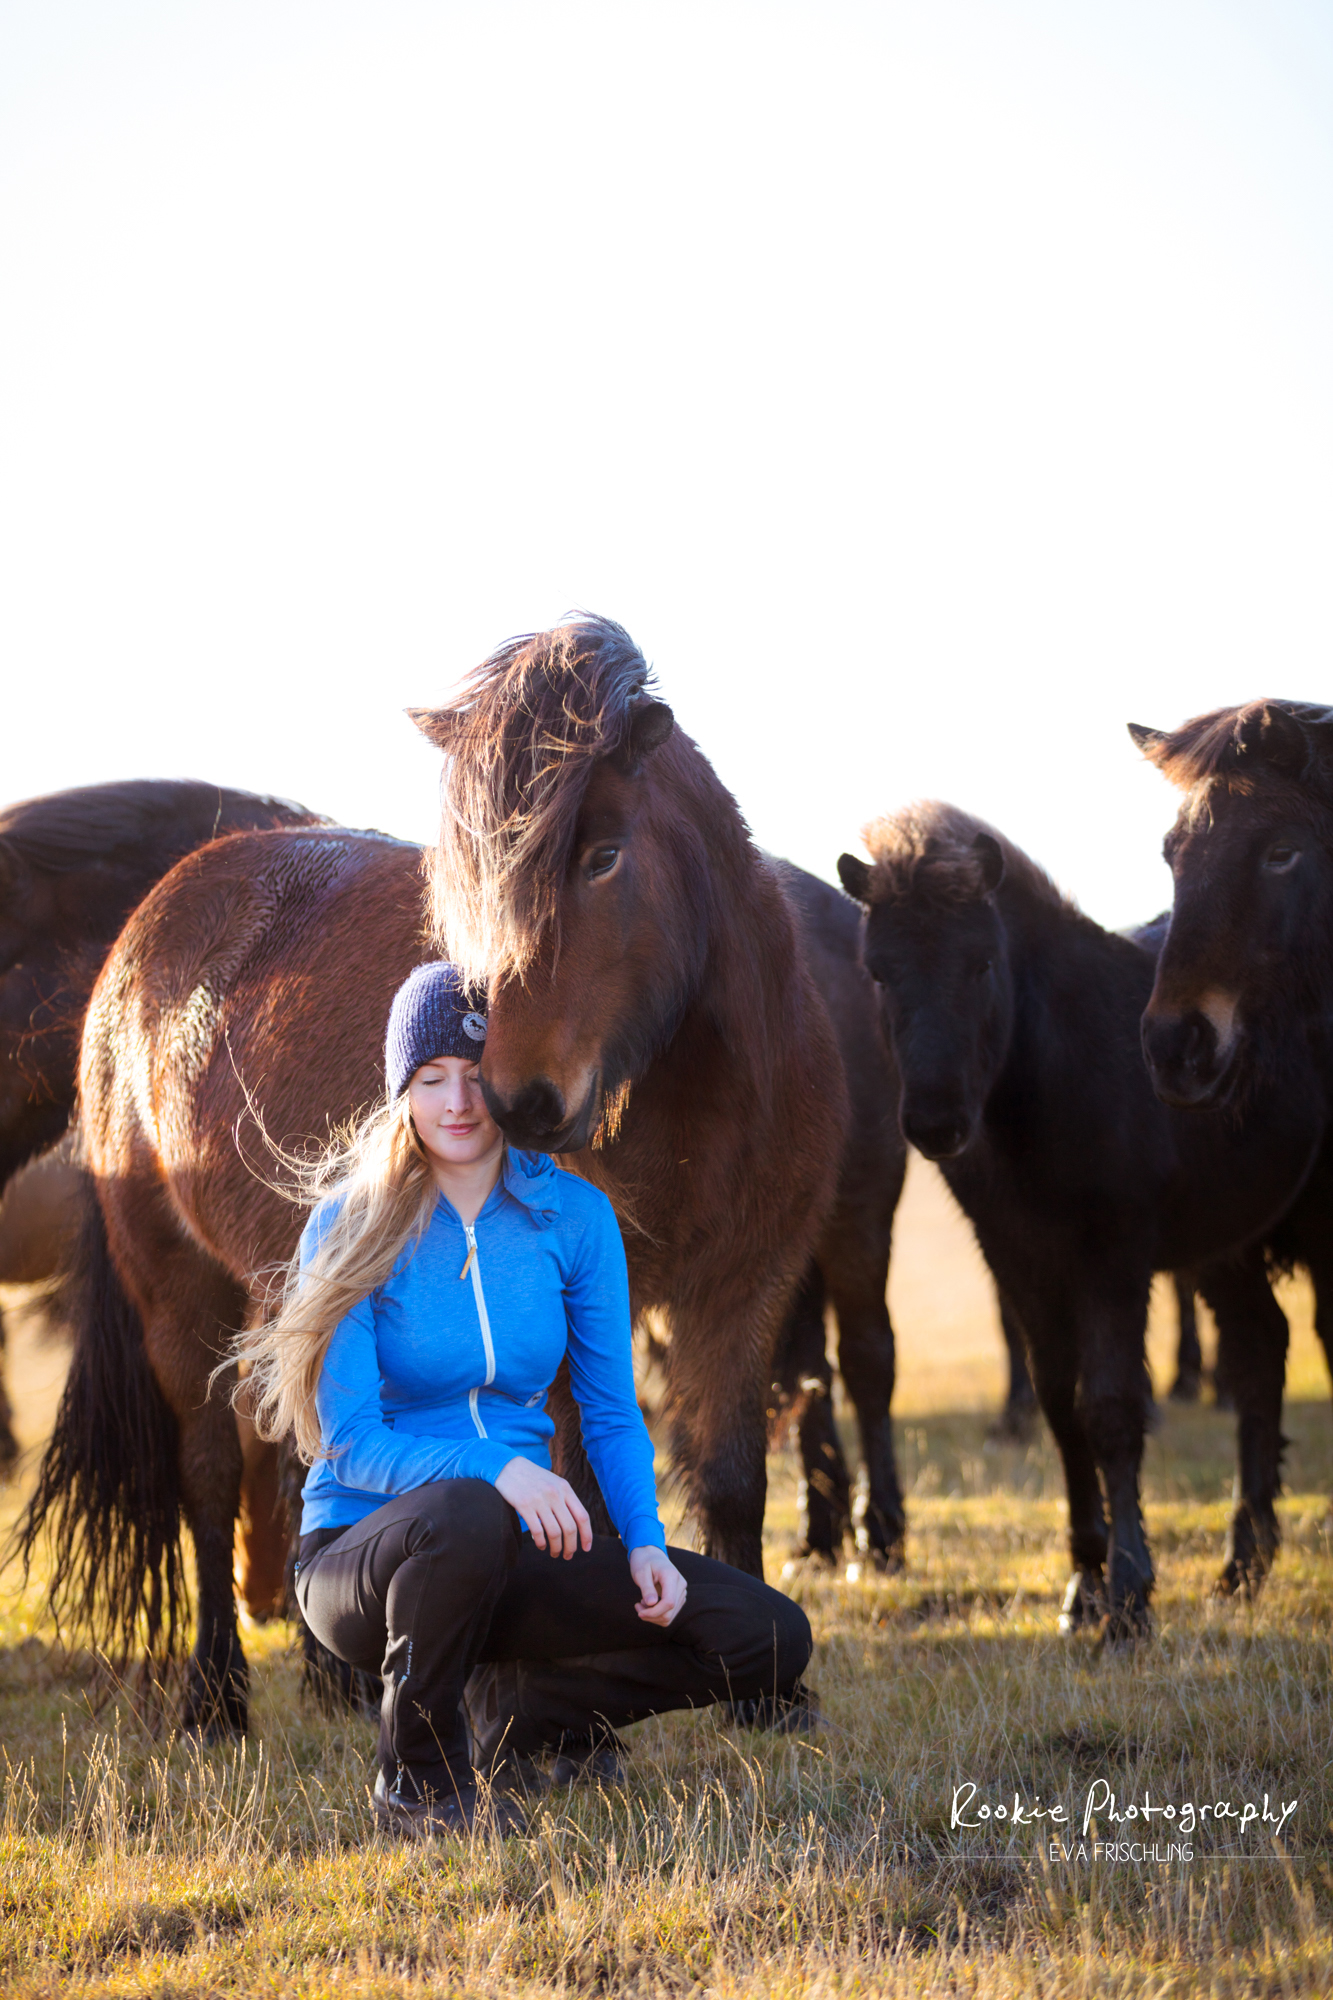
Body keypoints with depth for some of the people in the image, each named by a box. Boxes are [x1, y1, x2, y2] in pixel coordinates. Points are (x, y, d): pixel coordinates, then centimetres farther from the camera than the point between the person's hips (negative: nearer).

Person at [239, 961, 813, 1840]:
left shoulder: (573, 1214, 1)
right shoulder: (351, 1230, -10)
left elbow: (612, 1412, 5)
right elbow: (354, 1442, -15)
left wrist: (645, 1543, -14)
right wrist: (496, 1468, -33)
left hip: (517, 1555, 4)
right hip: (364, 1552, -4)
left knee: (771, 1639, -12)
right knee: (466, 1515, -41)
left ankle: (514, 1709, 6)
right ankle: (416, 1779, -16)